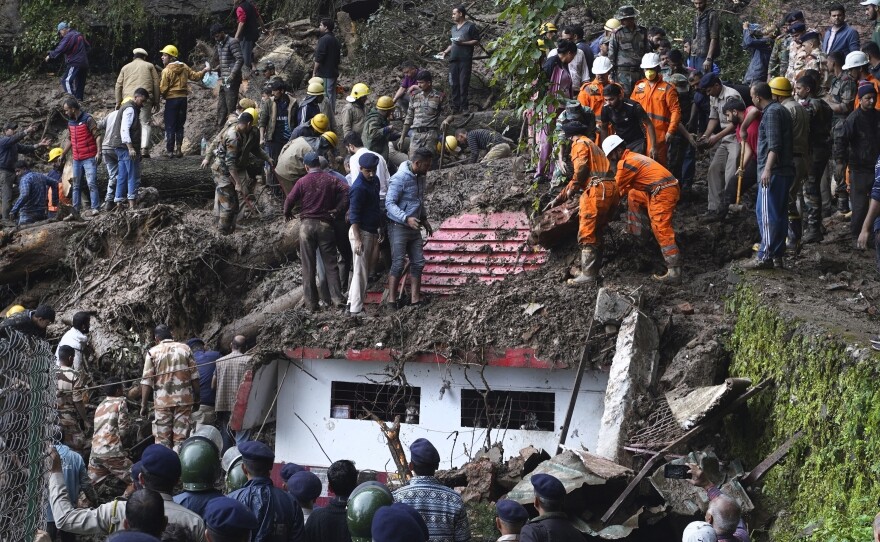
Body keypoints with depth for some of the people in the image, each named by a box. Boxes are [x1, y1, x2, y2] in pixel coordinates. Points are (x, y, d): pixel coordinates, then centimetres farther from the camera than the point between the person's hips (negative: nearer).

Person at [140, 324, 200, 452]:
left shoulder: (153, 352, 1)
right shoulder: (185, 349, 5)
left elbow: (146, 381, -2)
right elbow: (194, 376, 4)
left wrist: (143, 405, 2)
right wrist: (196, 398, 12)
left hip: (162, 401, -1)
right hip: (184, 400, 1)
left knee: (162, 441, 5)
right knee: (181, 439, 2)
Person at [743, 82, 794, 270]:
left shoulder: (771, 113, -12)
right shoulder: (780, 110, 19)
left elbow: (774, 145, -21)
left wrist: (767, 169, -27)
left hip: (773, 172, -11)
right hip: (784, 171, 11)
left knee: (766, 214, -10)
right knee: (779, 214, 12)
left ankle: (765, 256, -11)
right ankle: (777, 255, 15)